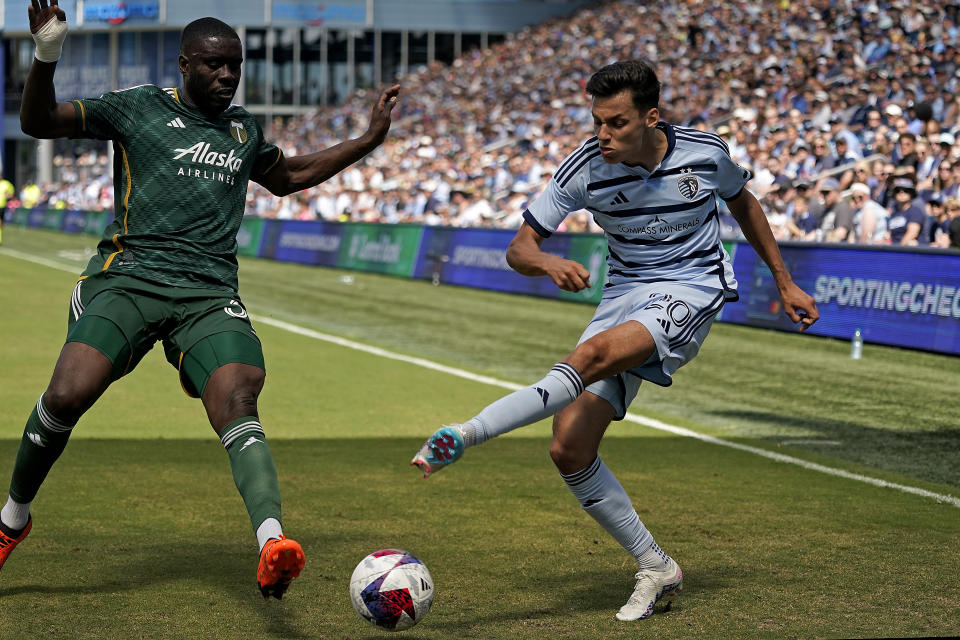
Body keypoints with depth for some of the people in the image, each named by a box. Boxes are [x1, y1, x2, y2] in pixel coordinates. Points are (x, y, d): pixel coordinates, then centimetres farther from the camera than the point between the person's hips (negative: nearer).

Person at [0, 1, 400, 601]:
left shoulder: (244, 130, 22)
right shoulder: (138, 108, 8)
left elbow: (288, 176, 42)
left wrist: (369, 140, 37)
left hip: (210, 296, 3)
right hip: (129, 276, -3)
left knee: (238, 407, -23)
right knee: (66, 397, -21)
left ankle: (272, 542, -43)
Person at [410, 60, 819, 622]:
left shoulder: (704, 153, -9)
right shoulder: (586, 168, -10)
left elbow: (743, 201, 15)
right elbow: (519, 248, -6)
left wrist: (785, 283, 19)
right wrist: (548, 263, -30)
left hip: (692, 291, -4)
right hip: (625, 295, 4)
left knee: (593, 354, -35)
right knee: (570, 450, -10)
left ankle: (464, 435, -45)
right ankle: (656, 569, 4)